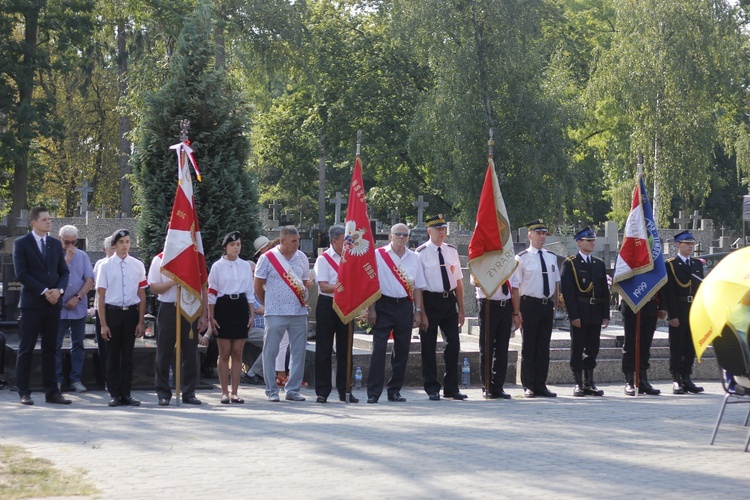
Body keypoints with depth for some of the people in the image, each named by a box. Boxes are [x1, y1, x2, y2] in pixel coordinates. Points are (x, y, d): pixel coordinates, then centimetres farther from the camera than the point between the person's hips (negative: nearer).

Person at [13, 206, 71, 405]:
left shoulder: (56, 244, 13)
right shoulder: (21, 244, -2)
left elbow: (64, 271, 12)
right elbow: (21, 274, -9)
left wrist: (59, 289, -8)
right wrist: (44, 291, -15)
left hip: (53, 303, 5)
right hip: (32, 303, -5)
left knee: (50, 349, 7)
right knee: (26, 350, 0)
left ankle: (51, 392, 10)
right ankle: (24, 393, 4)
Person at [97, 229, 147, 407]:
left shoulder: (137, 265, 4)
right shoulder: (105, 266, -1)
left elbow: (142, 295, 7)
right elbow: (101, 296, 0)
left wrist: (141, 321, 3)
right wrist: (103, 324, -4)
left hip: (131, 312, 2)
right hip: (112, 312, -1)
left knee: (128, 355, 7)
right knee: (113, 355, 4)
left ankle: (126, 394, 13)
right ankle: (114, 394, 10)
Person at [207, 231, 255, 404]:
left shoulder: (246, 266, 9)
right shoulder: (218, 266, -1)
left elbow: (250, 292, 12)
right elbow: (211, 292, -1)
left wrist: (251, 314, 7)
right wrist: (211, 317, -6)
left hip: (241, 307, 3)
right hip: (223, 307, -3)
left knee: (237, 353, 3)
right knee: (224, 353, 0)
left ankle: (234, 392, 8)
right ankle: (225, 392, 5)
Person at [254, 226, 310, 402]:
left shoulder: (302, 258, 9)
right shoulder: (267, 258, -3)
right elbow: (258, 285, 3)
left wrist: (304, 296, 0)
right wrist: (268, 304, 7)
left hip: (299, 312, 4)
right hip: (275, 313, -4)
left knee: (299, 351, 5)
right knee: (270, 352, -1)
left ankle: (293, 389, 14)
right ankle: (272, 391, 9)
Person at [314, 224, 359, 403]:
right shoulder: (324, 259, -4)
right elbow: (323, 286, -13)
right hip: (327, 305, -5)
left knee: (345, 350, 7)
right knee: (324, 350, -1)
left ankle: (344, 391, 14)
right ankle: (322, 392, 4)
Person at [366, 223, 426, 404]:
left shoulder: (413, 258, 10)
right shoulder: (378, 255, -1)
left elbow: (417, 287, 13)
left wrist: (418, 312, 7)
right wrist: (371, 309, -8)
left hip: (405, 306, 4)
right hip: (383, 305, -4)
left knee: (402, 350, 7)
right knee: (379, 348, -8)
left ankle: (394, 390, 17)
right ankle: (373, 392, -6)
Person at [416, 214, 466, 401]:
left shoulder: (452, 251, 9)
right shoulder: (421, 253, -7)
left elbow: (458, 282, 12)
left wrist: (461, 310, 9)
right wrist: (422, 313, -14)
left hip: (449, 301, 5)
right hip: (431, 301, -5)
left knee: (454, 344, 6)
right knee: (429, 347, 2)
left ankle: (451, 388, 17)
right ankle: (432, 389, 14)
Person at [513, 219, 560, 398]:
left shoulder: (551, 257, 11)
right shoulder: (522, 258, -6)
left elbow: (555, 283, 16)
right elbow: (515, 285, -8)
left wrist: (555, 306, 11)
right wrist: (517, 310, -14)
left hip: (547, 305, 5)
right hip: (529, 304, -5)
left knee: (543, 347, 9)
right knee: (528, 348, 2)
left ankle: (541, 385, 15)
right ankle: (528, 386, 8)